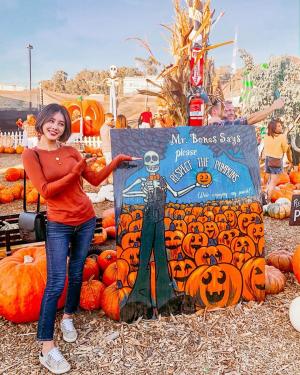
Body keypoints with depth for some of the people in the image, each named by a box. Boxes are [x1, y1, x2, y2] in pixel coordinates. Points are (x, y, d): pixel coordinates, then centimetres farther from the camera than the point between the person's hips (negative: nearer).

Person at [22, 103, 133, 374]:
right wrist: (75, 172, -18)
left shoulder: (71, 152, 5)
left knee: (76, 274, 14)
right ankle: (47, 347, 4)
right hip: (59, 226, -4)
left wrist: (116, 161, 5)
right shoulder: (31, 154, -5)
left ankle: (68, 317, 37)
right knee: (56, 283, -7)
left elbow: (95, 179, 9)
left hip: (86, 221, 4)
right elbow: (46, 191, -15)